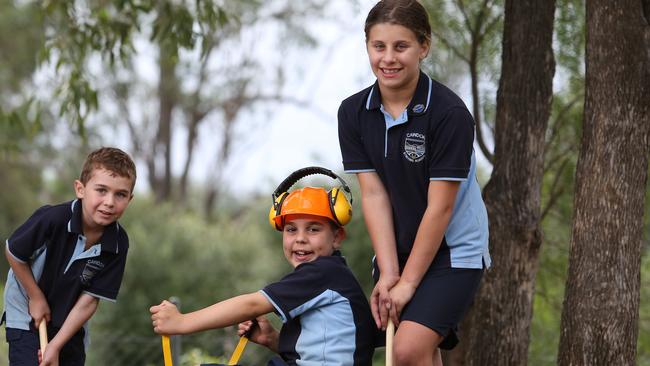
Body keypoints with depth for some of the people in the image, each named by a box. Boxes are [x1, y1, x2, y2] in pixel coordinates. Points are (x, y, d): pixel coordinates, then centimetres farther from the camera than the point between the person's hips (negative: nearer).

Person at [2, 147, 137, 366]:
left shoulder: (118, 244, -19)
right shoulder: (53, 219, -30)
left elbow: (89, 300, -16)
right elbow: (13, 252, -14)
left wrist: (56, 346, -19)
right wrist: (37, 297, -9)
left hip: (70, 322, 4)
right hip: (27, 314, -4)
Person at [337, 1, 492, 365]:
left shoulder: (450, 113, -19)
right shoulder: (354, 113, -3)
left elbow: (440, 206, -18)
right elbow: (373, 194, -5)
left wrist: (408, 282, -16)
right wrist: (388, 273, -12)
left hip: (453, 252, -5)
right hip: (396, 251, 5)